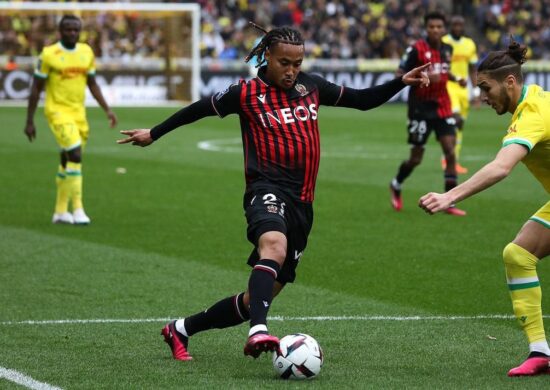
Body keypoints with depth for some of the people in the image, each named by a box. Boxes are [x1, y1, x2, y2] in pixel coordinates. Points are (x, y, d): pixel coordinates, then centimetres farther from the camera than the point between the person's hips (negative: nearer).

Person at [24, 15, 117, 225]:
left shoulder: (87, 52, 6)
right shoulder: (49, 54, -9)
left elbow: (92, 84, 17)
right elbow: (36, 89, -3)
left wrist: (107, 109, 8)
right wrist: (29, 121, -3)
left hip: (79, 113, 6)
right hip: (58, 111, -6)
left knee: (68, 160, 11)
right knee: (75, 155, -19)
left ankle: (60, 211, 21)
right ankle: (77, 208, -15)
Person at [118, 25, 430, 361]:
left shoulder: (311, 86, 12)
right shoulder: (247, 93, 1)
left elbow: (361, 100, 20)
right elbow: (202, 108, 14)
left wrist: (401, 82, 7)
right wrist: (154, 134, 20)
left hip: (301, 203, 5)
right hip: (268, 190, -5)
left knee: (261, 296, 7)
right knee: (274, 246, -40)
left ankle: (181, 329, 25)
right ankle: (259, 330, -58)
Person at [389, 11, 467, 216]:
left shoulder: (447, 49, 7)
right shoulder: (417, 49, -13)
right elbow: (400, 76, -14)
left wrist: (456, 79, 7)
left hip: (442, 108, 5)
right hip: (421, 109, -5)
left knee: (450, 153, -8)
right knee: (416, 158, 4)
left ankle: (450, 203, -3)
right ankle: (396, 186, 34)